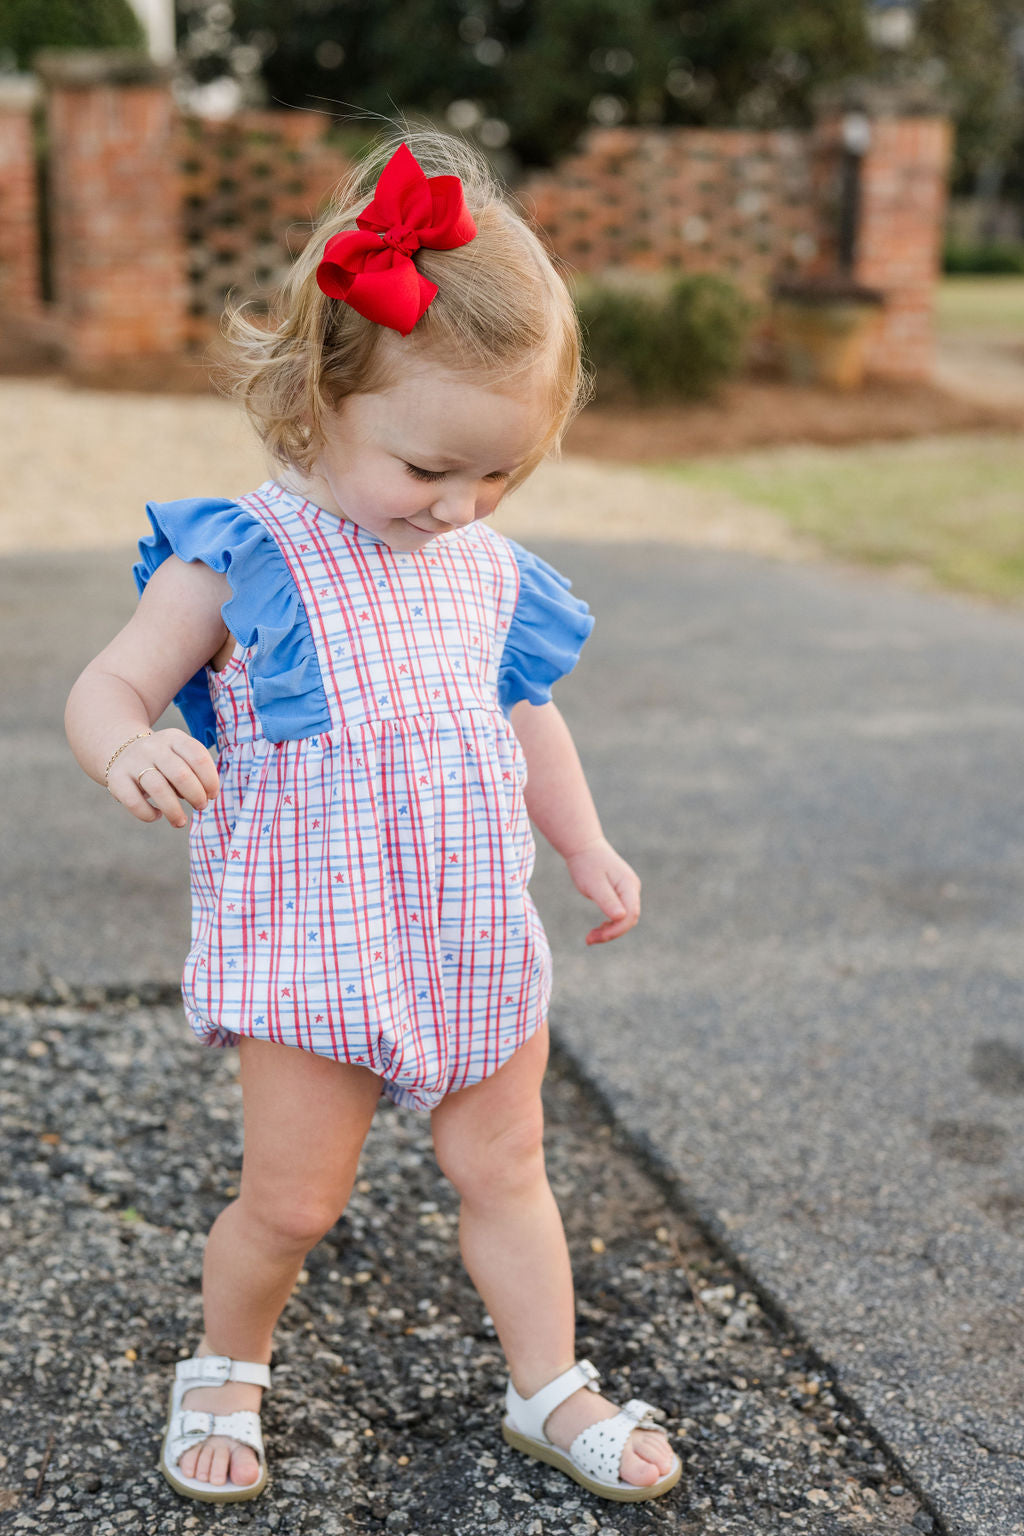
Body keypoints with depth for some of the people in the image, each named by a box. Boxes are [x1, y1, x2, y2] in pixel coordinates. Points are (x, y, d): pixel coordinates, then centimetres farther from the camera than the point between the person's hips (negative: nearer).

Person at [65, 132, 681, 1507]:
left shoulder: (490, 568, 4)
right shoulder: (245, 559, -12)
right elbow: (109, 686, -12)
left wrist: (586, 845, 16)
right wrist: (128, 750, -35)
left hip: (480, 945, 5)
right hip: (313, 947, -4)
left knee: (506, 1169, 14)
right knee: (292, 1200, 4)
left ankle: (552, 1391, 31)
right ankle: (226, 1371, 32)